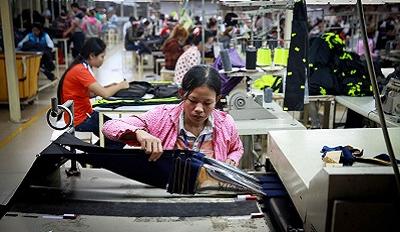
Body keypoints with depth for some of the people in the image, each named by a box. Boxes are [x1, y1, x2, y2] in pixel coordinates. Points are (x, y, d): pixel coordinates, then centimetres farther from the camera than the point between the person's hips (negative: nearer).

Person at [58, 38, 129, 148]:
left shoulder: (82, 68, 6)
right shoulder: (80, 71, -23)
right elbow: (104, 94, -27)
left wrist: (110, 86, 2)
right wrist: (120, 86, -10)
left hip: (85, 113, 9)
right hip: (79, 121, -9)